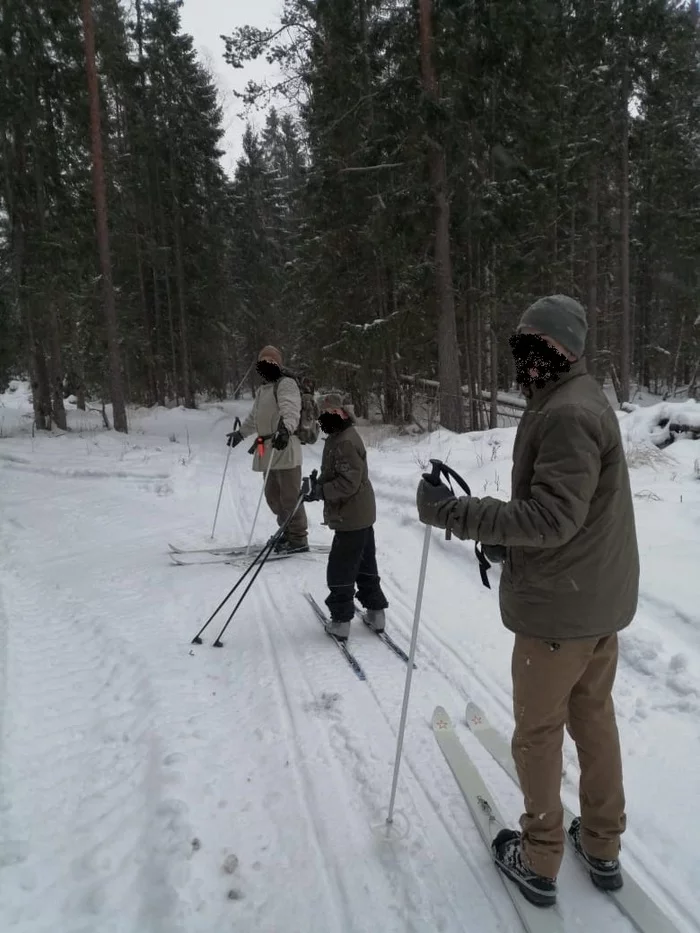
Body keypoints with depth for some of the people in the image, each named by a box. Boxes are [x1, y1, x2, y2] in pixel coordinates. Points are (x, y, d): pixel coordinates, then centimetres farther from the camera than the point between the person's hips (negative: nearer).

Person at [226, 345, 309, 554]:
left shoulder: (286, 384, -4)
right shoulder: (262, 390, 25)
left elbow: (291, 410, -25)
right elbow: (254, 417, 41)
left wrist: (285, 429, -44)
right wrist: (240, 433, 49)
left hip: (284, 449, -9)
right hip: (268, 451, 9)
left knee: (289, 496, -7)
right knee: (273, 495, 12)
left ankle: (298, 538, 1)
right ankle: (287, 531, 24)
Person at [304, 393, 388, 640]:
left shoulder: (345, 442, -23)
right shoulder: (339, 438, 10)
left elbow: (348, 483, -27)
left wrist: (320, 491, -24)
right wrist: (318, 484, 6)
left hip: (350, 517, -11)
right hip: (361, 514, 11)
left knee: (340, 569, 1)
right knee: (365, 565, 19)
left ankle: (341, 620, 12)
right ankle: (375, 611, 29)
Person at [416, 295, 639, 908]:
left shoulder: (566, 414, -22)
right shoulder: (580, 400, 10)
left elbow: (552, 517, -27)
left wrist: (458, 514, -28)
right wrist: (504, 539, 9)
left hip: (558, 606, -10)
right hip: (601, 598, 10)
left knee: (538, 731, 8)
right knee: (594, 717, 20)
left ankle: (539, 862, 26)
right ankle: (603, 846, 37)